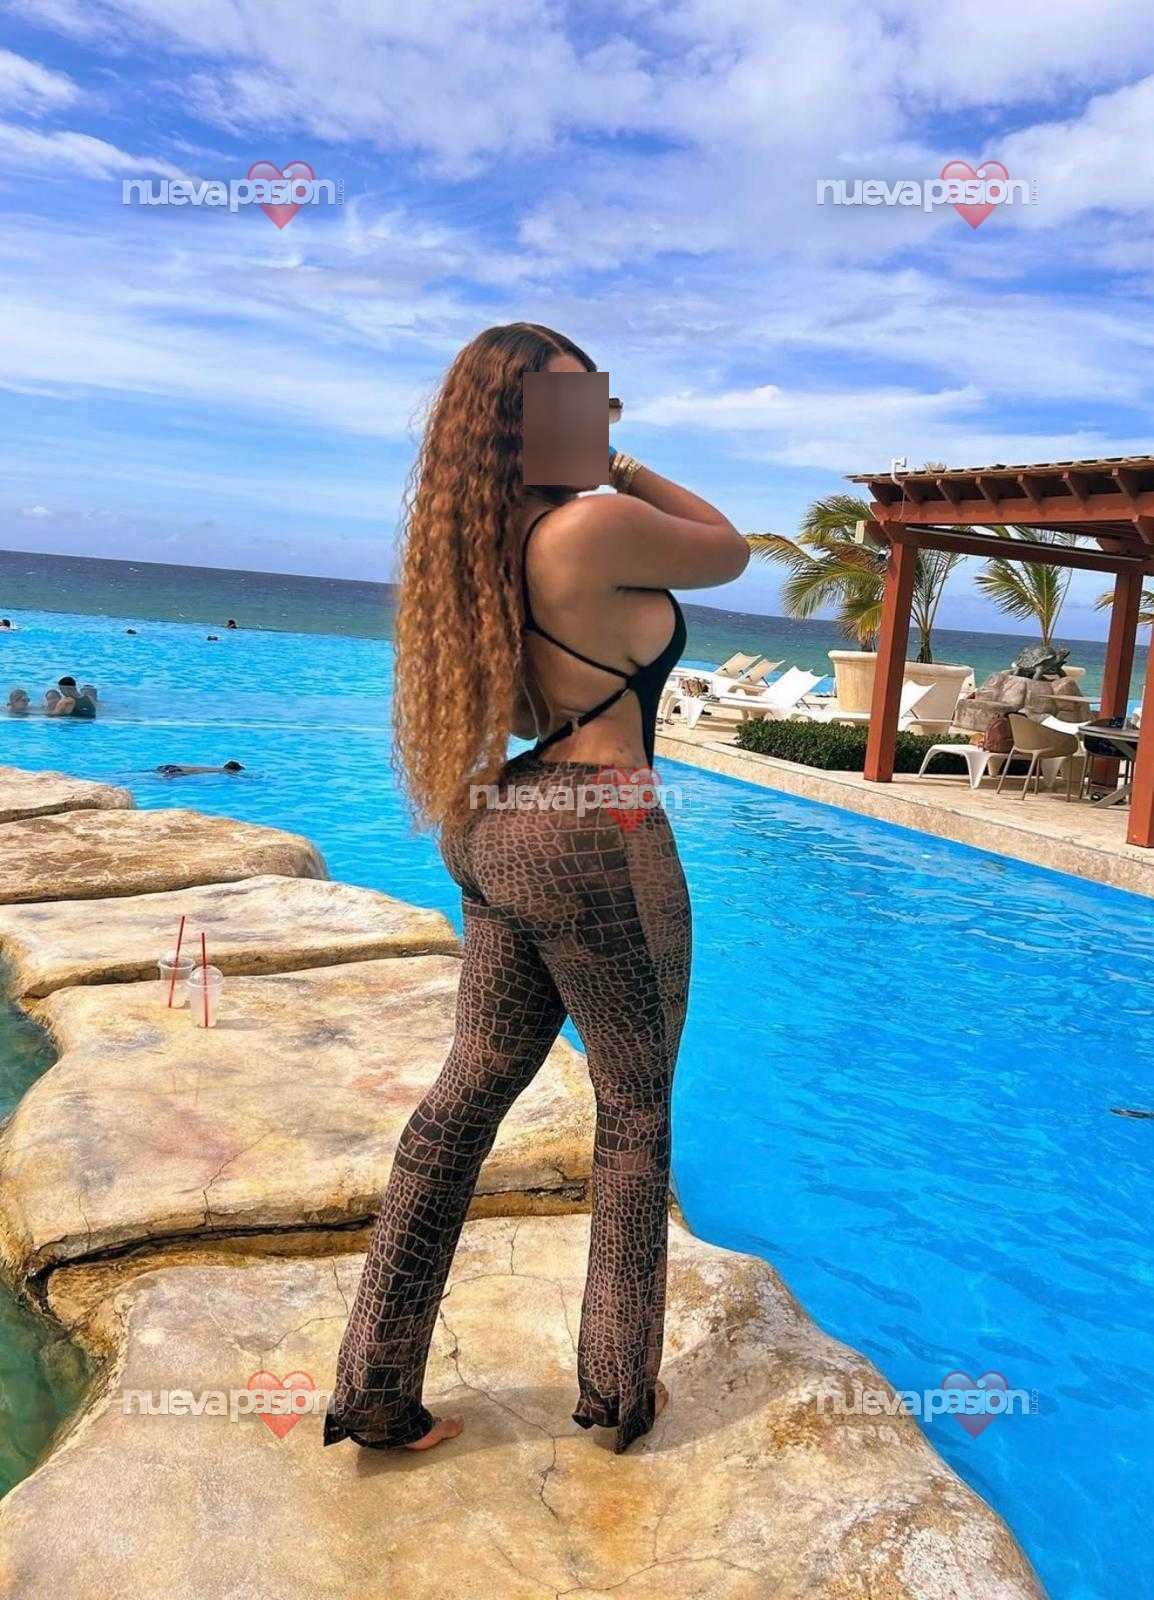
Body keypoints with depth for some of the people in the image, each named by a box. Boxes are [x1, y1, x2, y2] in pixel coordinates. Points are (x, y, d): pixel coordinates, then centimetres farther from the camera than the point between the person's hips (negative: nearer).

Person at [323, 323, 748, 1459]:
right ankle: (618, 1389, 27)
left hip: (499, 837, 8)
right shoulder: (597, 525, -14)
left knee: (469, 1093, 14)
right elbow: (729, 552, 3)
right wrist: (617, 468, 7)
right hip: (595, 843, -8)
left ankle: (374, 1390, 23)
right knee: (634, 1110, 10)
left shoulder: (483, 537, 10)